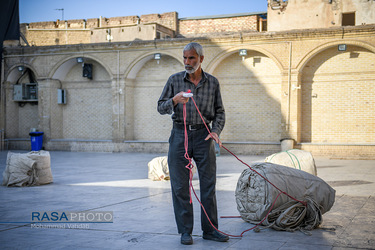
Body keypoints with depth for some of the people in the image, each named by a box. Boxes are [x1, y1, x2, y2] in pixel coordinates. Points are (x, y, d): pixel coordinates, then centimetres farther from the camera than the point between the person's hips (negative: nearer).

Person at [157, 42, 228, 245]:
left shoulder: (212, 82, 6)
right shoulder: (174, 80, 4)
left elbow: (219, 111, 9)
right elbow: (161, 107, 3)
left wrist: (216, 131, -9)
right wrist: (175, 100, -18)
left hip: (203, 135, 1)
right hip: (180, 134, 0)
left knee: (208, 184, 2)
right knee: (180, 186, 1)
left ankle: (210, 229, 13)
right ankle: (185, 231, 10)